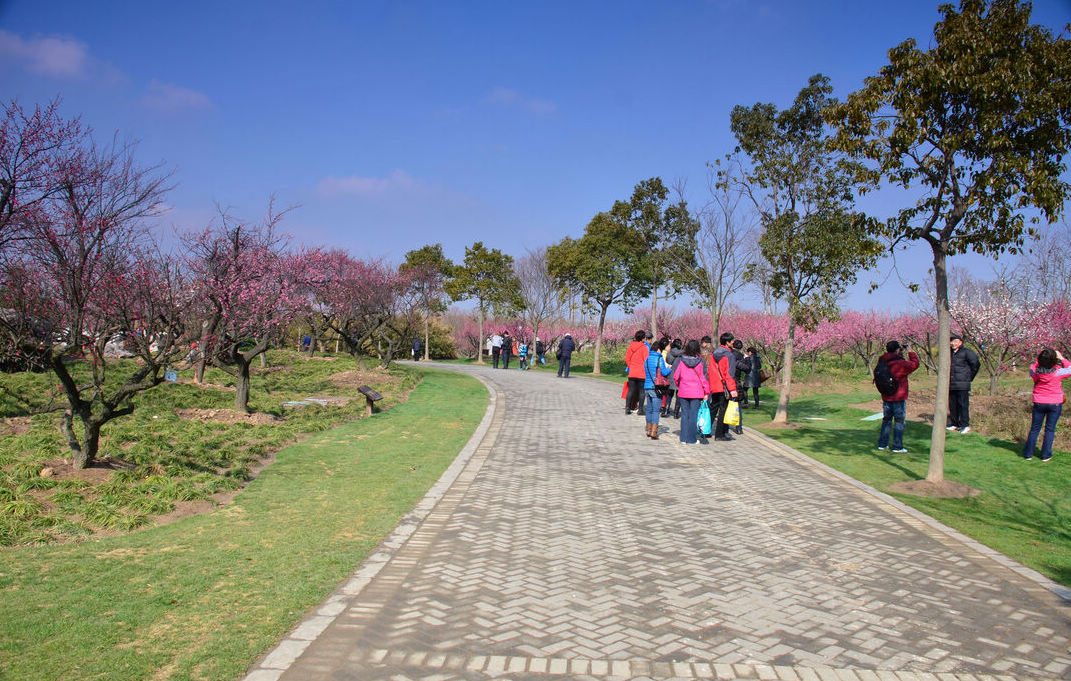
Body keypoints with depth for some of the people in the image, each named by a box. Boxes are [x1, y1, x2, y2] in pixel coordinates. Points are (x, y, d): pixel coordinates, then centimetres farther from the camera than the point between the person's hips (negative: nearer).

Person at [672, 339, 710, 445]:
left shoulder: (682, 361, -3)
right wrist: (706, 392, 3)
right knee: (693, 415, 4)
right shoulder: (699, 362, -7)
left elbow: (675, 376, 0)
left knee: (684, 414, 10)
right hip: (696, 393, -2)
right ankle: (691, 439, 6)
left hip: (683, 392, 2)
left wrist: (679, 385, 18)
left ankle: (684, 438, 12)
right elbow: (703, 378, -5)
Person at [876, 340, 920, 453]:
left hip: (886, 397, 6)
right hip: (899, 397, -6)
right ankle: (897, 447, 2)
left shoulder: (882, 362, 1)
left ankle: (882, 444, 18)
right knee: (899, 421, 2)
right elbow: (914, 364, -7)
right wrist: (910, 352, 6)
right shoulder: (900, 363, -18)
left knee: (886, 420, 16)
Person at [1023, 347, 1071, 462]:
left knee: (1034, 428, 11)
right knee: (1050, 429, 9)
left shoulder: (1035, 370, -14)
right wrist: (1061, 358, 5)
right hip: (1055, 403, -2)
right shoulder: (1057, 372, -19)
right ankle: (1045, 455, 13)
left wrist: (1041, 358, 2)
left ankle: (1028, 453, 15)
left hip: (1039, 403, 2)